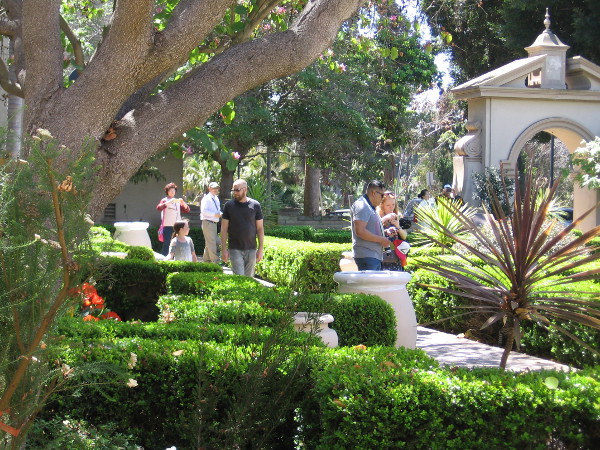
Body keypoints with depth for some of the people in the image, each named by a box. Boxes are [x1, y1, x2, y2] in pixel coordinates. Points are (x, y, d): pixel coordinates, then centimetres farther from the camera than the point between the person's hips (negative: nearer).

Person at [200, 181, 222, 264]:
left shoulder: (216, 199, 17)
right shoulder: (207, 199, -10)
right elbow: (203, 211, -20)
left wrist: (220, 214, 5)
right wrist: (215, 214, -24)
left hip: (214, 223, 9)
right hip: (208, 223, -9)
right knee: (211, 243, -8)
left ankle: (206, 260, 24)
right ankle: (215, 262, -7)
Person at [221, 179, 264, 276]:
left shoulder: (255, 205, 1)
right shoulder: (229, 205, 0)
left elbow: (260, 228, 4)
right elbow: (224, 229, 1)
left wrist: (260, 249, -1)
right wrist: (224, 249, -5)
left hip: (251, 249, 2)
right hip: (235, 249, -1)